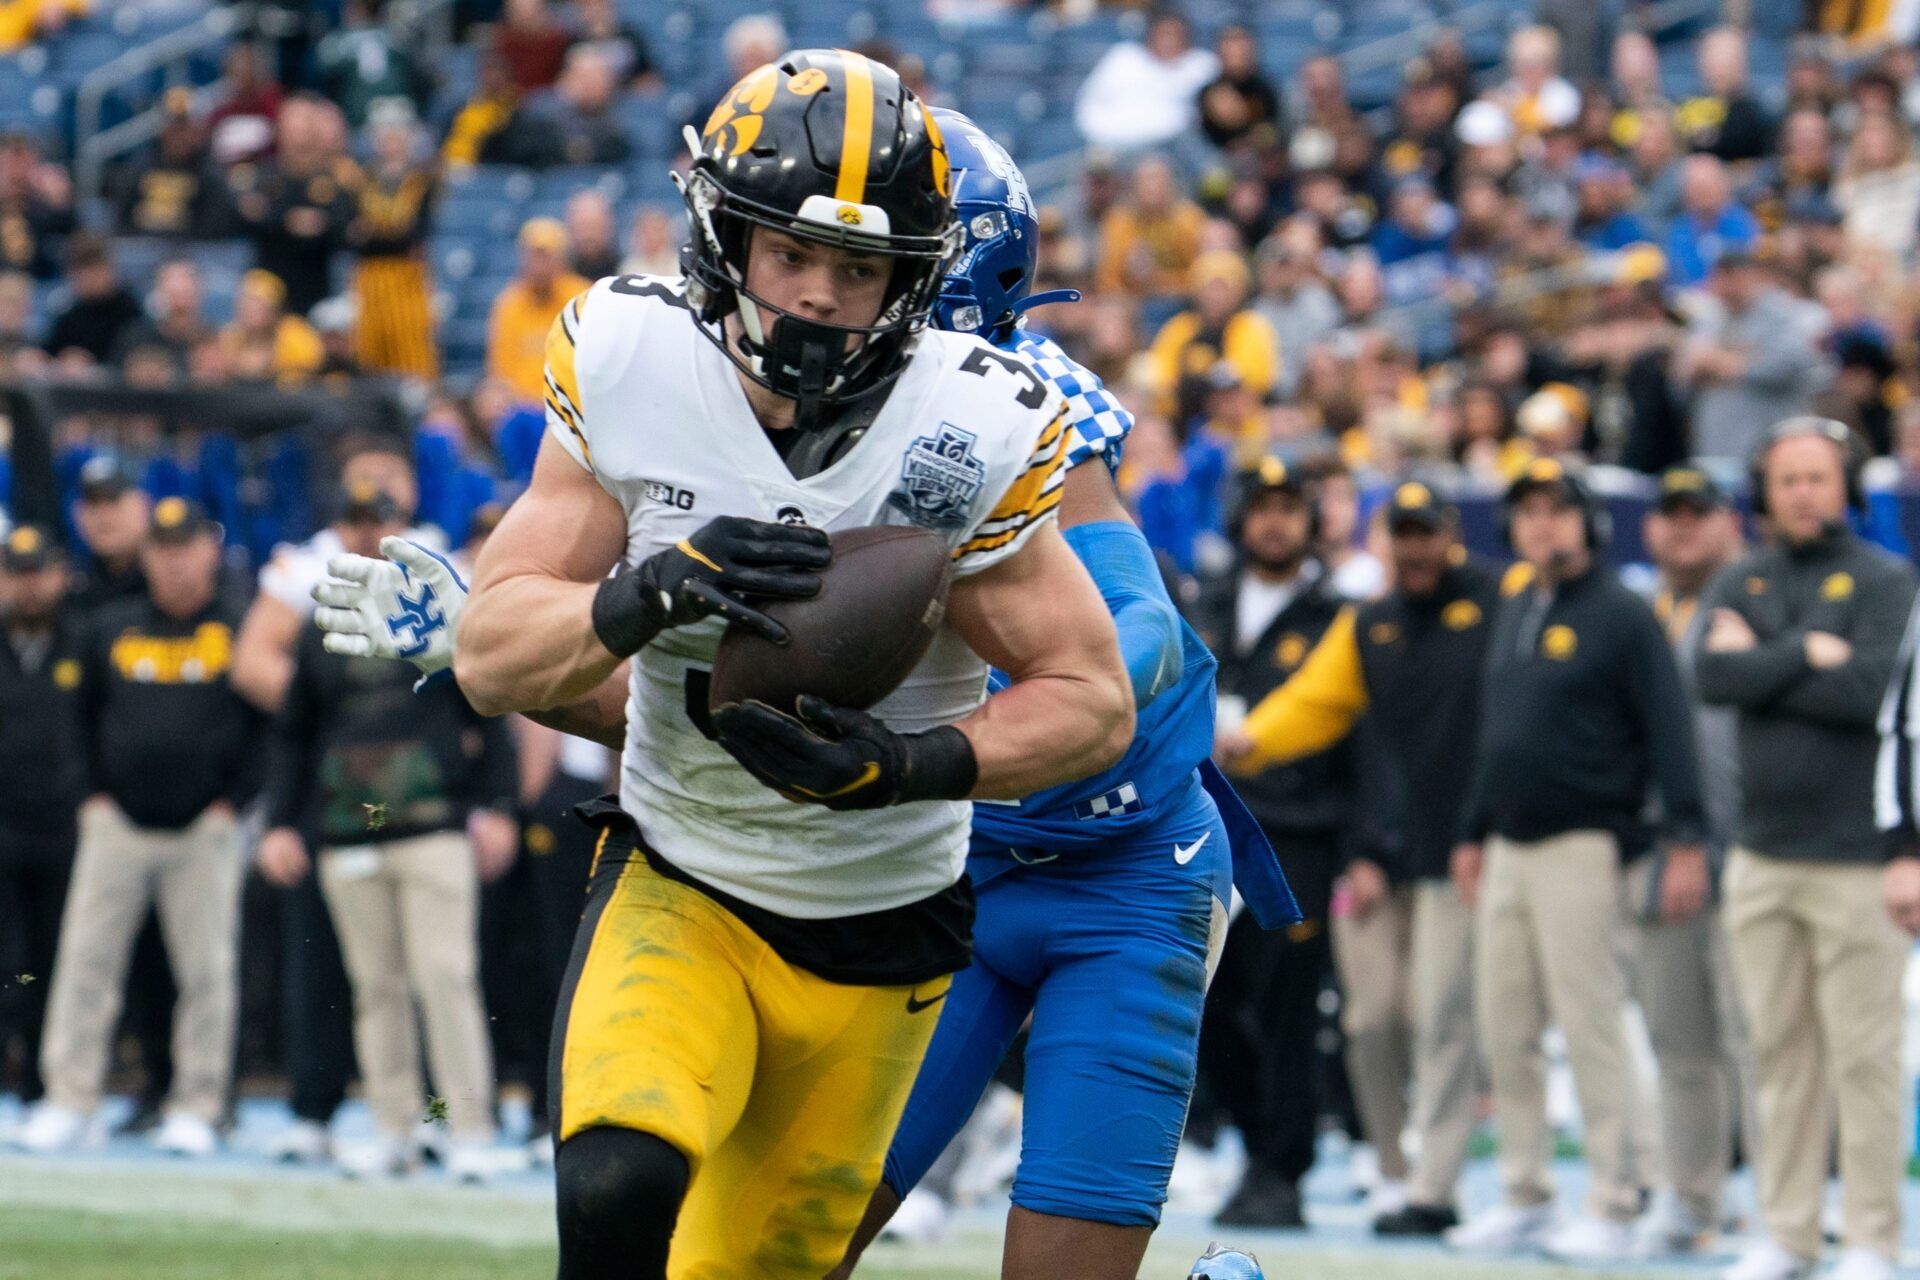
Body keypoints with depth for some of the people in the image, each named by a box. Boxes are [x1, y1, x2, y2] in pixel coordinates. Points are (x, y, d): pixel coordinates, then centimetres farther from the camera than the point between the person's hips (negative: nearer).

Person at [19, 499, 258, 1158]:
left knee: (206, 972, -2)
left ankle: (196, 1109, 4)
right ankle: (68, 1102, 0)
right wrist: (93, 793, 8)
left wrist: (233, 800, -3)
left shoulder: (240, 631, 2)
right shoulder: (111, 630, 9)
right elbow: (85, 715, 19)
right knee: (86, 960, -3)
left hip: (204, 832, -2)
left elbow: (271, 723, 5)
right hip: (118, 825, 2)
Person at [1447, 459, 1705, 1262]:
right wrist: (1472, 833, 22)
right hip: (1507, 848, 8)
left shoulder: (1621, 615, -6)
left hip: (1581, 846, -8)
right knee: (1504, 1029, 7)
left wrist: (1683, 834, -17)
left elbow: (1667, 727, -10)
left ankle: (1611, 1207, -6)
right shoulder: (1513, 612, 16)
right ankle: (1523, 1197, 14)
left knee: (1591, 1027, -9)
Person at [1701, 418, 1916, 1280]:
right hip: (1762, 854, 5)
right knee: (1780, 1051, 8)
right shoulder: (1739, 585, 12)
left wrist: (1761, 664, -8)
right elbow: (1714, 677, -4)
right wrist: (1808, 654, -10)